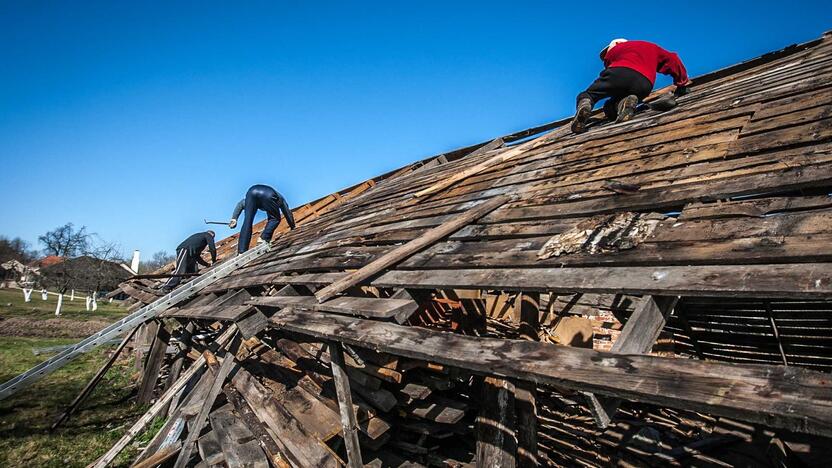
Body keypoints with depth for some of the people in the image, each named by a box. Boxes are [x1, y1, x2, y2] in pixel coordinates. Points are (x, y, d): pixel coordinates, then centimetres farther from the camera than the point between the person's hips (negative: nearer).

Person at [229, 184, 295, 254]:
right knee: (275, 219, 19)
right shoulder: (280, 198, 42)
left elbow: (241, 204, 33)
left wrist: (234, 218, 25)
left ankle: (241, 251, -3)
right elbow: (288, 214, 45)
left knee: (247, 223, 6)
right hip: (268, 195, -2)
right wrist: (293, 228, 55)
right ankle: (264, 239, -1)